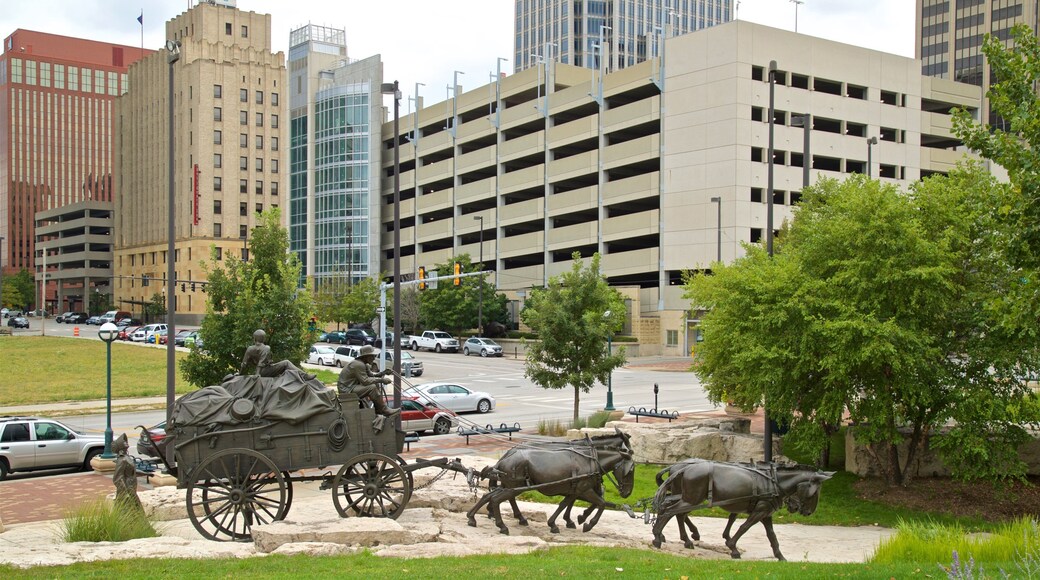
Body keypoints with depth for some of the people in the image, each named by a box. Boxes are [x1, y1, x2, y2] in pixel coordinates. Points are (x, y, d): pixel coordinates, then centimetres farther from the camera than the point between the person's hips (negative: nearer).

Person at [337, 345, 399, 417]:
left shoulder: (364, 364, 11)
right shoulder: (358, 365, -21)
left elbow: (371, 374, 12)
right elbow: (365, 381, -26)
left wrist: (383, 373, -5)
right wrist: (381, 380, -23)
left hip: (352, 387, 11)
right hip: (346, 390, -11)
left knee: (377, 384, 9)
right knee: (372, 387, -26)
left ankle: (378, 409, 6)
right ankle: (384, 410, -20)